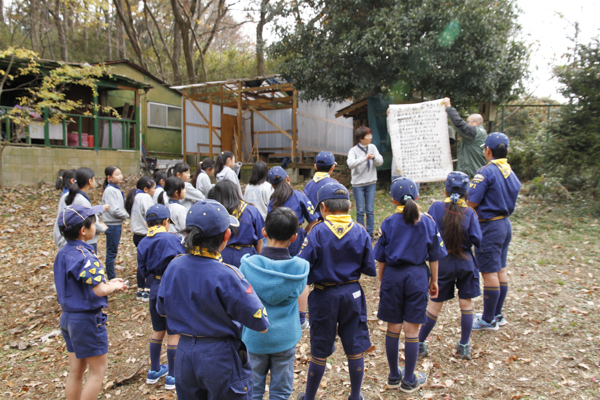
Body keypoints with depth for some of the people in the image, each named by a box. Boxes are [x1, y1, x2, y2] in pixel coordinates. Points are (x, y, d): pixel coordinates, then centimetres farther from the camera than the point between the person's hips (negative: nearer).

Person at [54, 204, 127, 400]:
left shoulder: (63, 253, 4)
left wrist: (108, 282, 7)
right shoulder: (84, 256, -23)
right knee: (99, 369, 6)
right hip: (87, 318, -8)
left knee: (76, 370, 18)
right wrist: (114, 286, -8)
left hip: (68, 316, 8)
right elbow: (99, 290, -28)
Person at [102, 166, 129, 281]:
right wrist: (127, 215, -8)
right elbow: (114, 210, -21)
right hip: (112, 225, -9)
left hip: (117, 224, 9)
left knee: (113, 252, 15)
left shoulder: (117, 189, 12)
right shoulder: (110, 190, -16)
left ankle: (112, 277, 24)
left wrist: (121, 221, 6)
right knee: (111, 253, 0)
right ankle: (111, 278, 8)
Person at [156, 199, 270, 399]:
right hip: (220, 357, -5)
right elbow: (259, 322, -21)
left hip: (184, 353, 5)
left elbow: (162, 309, 8)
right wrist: (244, 286, -8)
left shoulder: (174, 266, -8)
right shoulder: (225, 276, -25)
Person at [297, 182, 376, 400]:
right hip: (353, 294, 2)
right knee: (355, 349, 15)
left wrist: (310, 279, 2)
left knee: (320, 352, 13)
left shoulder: (318, 232, -16)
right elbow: (370, 269, -3)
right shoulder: (360, 232, -7)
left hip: (324, 296, -2)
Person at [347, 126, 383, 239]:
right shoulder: (353, 150, -10)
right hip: (358, 184, -3)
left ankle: (370, 233, 13)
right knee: (360, 210, 1)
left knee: (370, 210, 4)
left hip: (371, 183, 3)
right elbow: (351, 164, -26)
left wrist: (374, 157, -24)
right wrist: (365, 158, -34)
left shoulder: (372, 147, 1)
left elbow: (380, 162, -4)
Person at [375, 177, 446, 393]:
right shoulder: (428, 221, -2)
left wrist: (381, 281, 12)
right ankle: (409, 380, 18)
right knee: (412, 329, 7)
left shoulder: (388, 223, -5)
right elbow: (434, 255, 4)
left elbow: (381, 258, -1)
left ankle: (394, 376, 26)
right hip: (417, 276, 0)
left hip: (393, 275, 0)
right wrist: (434, 280, 16)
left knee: (393, 327, 12)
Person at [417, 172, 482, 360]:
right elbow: (477, 240, -11)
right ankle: (464, 346, 22)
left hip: (443, 263, 0)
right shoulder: (469, 212, -9)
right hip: (465, 263, 0)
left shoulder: (436, 207, -11)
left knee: (435, 304, 8)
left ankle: (420, 344, 17)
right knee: (466, 303, 13)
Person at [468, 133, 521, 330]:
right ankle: (497, 314, 29)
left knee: (489, 273, 0)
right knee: (501, 270, 16)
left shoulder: (486, 172, -17)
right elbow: (510, 200, 12)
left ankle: (488, 320, 10)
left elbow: (472, 202, -20)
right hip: (505, 224, 9)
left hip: (490, 227, -9)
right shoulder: (511, 173, 7)